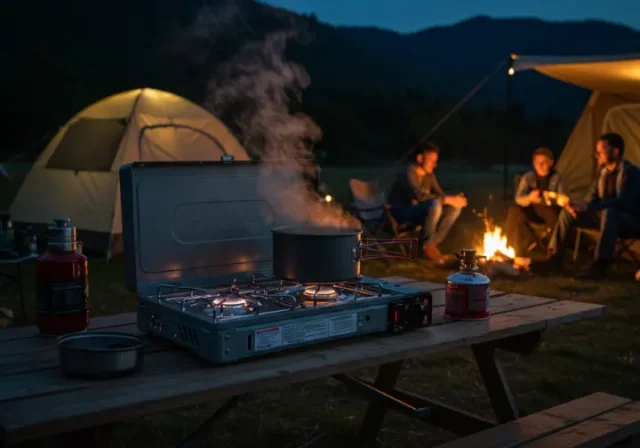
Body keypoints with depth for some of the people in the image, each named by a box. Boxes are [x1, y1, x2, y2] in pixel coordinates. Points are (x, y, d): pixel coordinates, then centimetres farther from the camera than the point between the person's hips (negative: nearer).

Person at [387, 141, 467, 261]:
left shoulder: (428, 174, 5)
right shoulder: (409, 173, -21)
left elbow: (439, 194, 9)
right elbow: (420, 196, -36)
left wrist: (454, 200, -15)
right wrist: (449, 200, -33)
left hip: (418, 211, 9)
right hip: (401, 214, -9)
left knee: (454, 208, -5)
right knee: (435, 204, -34)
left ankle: (433, 243, -5)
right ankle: (427, 246, -18)